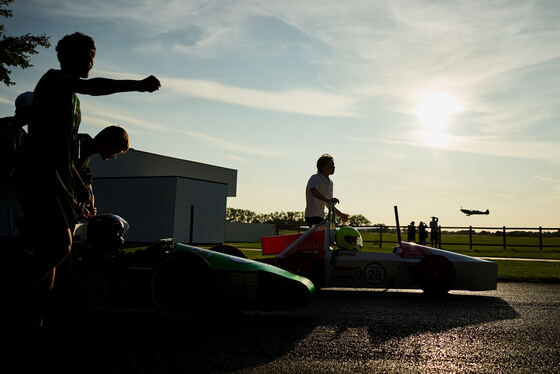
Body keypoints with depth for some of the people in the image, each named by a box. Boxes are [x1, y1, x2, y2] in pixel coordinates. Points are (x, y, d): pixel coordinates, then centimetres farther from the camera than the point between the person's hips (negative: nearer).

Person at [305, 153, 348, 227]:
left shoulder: (330, 183, 15)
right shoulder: (315, 178, -11)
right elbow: (314, 192, -33)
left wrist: (340, 214, 19)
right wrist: (327, 200, -48)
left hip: (320, 217, 9)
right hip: (313, 216, -9)